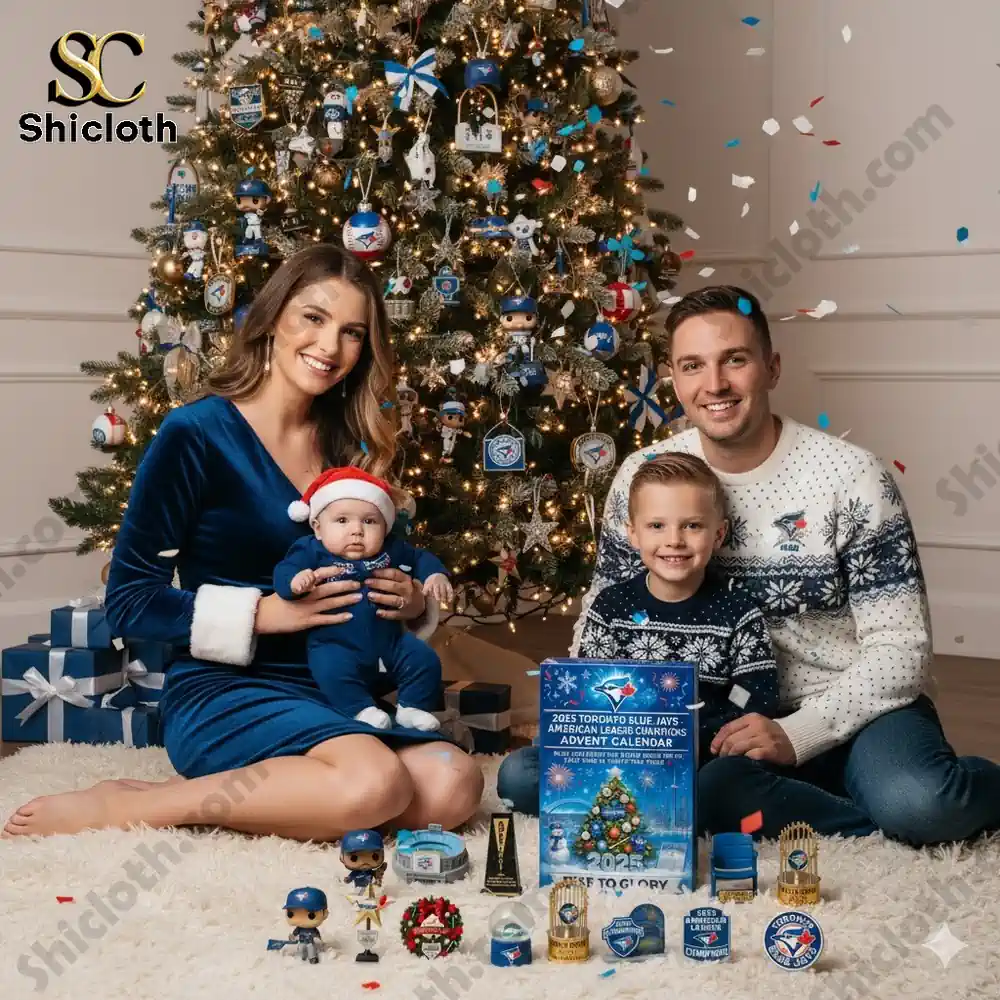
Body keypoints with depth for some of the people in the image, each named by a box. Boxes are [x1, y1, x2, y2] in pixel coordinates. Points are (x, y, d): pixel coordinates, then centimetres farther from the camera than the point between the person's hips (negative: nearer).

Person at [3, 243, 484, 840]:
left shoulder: (353, 447, 10)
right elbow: (129, 604, -9)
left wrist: (411, 604, -2)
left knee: (453, 787, -24)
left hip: (336, 695, 6)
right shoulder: (196, 435, -8)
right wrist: (264, 611, -18)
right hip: (222, 693, -6)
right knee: (376, 784, -34)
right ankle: (121, 808, -17)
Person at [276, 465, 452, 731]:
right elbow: (284, 571, -15)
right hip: (336, 644, -4)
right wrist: (296, 580, -38)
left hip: (389, 639, 4)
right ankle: (362, 709, -18)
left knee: (424, 660, -7)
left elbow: (420, 558, 17)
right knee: (333, 669, -34)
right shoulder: (312, 552, -7)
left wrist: (435, 575, -3)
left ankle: (412, 707, 8)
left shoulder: (391, 549, 3)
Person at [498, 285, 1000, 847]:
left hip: (853, 710, -5)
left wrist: (797, 734, -23)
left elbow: (899, 649, -9)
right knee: (522, 777, -20)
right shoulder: (643, 479, 1)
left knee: (920, 805, -41)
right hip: (715, 727, 5)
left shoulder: (853, 477, -8)